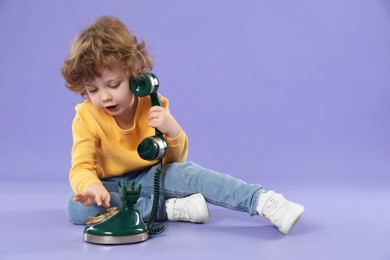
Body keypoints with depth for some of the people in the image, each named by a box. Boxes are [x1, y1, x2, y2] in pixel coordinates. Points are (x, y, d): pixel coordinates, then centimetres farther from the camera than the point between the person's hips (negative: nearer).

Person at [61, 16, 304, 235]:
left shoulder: (153, 105, -11)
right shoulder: (86, 117, -14)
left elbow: (176, 160, -4)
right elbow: (82, 167, -21)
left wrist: (173, 131, -28)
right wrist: (91, 186, -47)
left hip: (149, 177, 0)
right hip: (110, 185, 1)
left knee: (185, 172, -32)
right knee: (77, 207, -33)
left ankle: (263, 201, -36)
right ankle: (172, 208, -32)